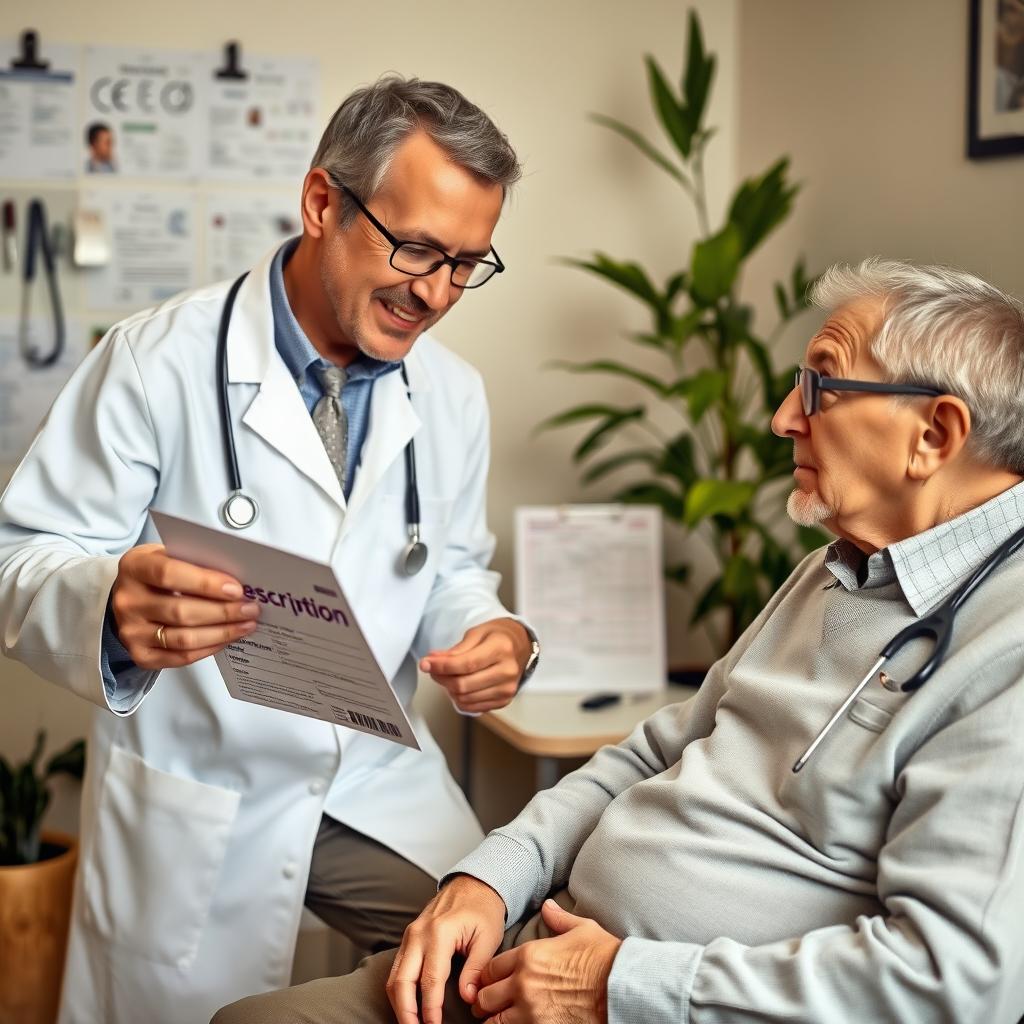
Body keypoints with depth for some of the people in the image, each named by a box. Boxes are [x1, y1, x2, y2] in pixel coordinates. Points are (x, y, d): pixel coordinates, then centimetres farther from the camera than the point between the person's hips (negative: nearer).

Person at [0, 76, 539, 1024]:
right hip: (199, 811, -3)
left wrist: (493, 635, -11)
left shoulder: (453, 395, 3)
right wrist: (113, 607, -36)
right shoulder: (160, 360, -13)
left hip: (381, 783, 4)